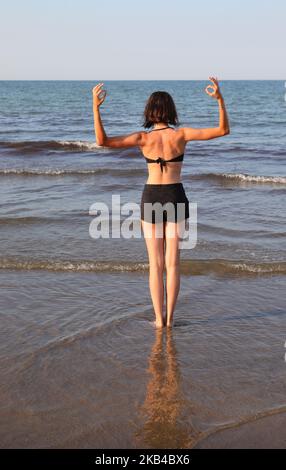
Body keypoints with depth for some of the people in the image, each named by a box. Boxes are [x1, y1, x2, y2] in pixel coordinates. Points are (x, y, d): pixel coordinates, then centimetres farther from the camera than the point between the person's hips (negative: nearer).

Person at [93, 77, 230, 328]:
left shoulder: (144, 138, -9)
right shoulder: (181, 134, -9)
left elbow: (102, 141, -17)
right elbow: (223, 130, -12)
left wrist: (96, 107, -18)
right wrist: (220, 99, -17)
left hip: (151, 199, 0)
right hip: (175, 199, 0)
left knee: (155, 264, 7)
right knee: (173, 263, 7)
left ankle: (159, 318, 8)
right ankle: (169, 317, 10)